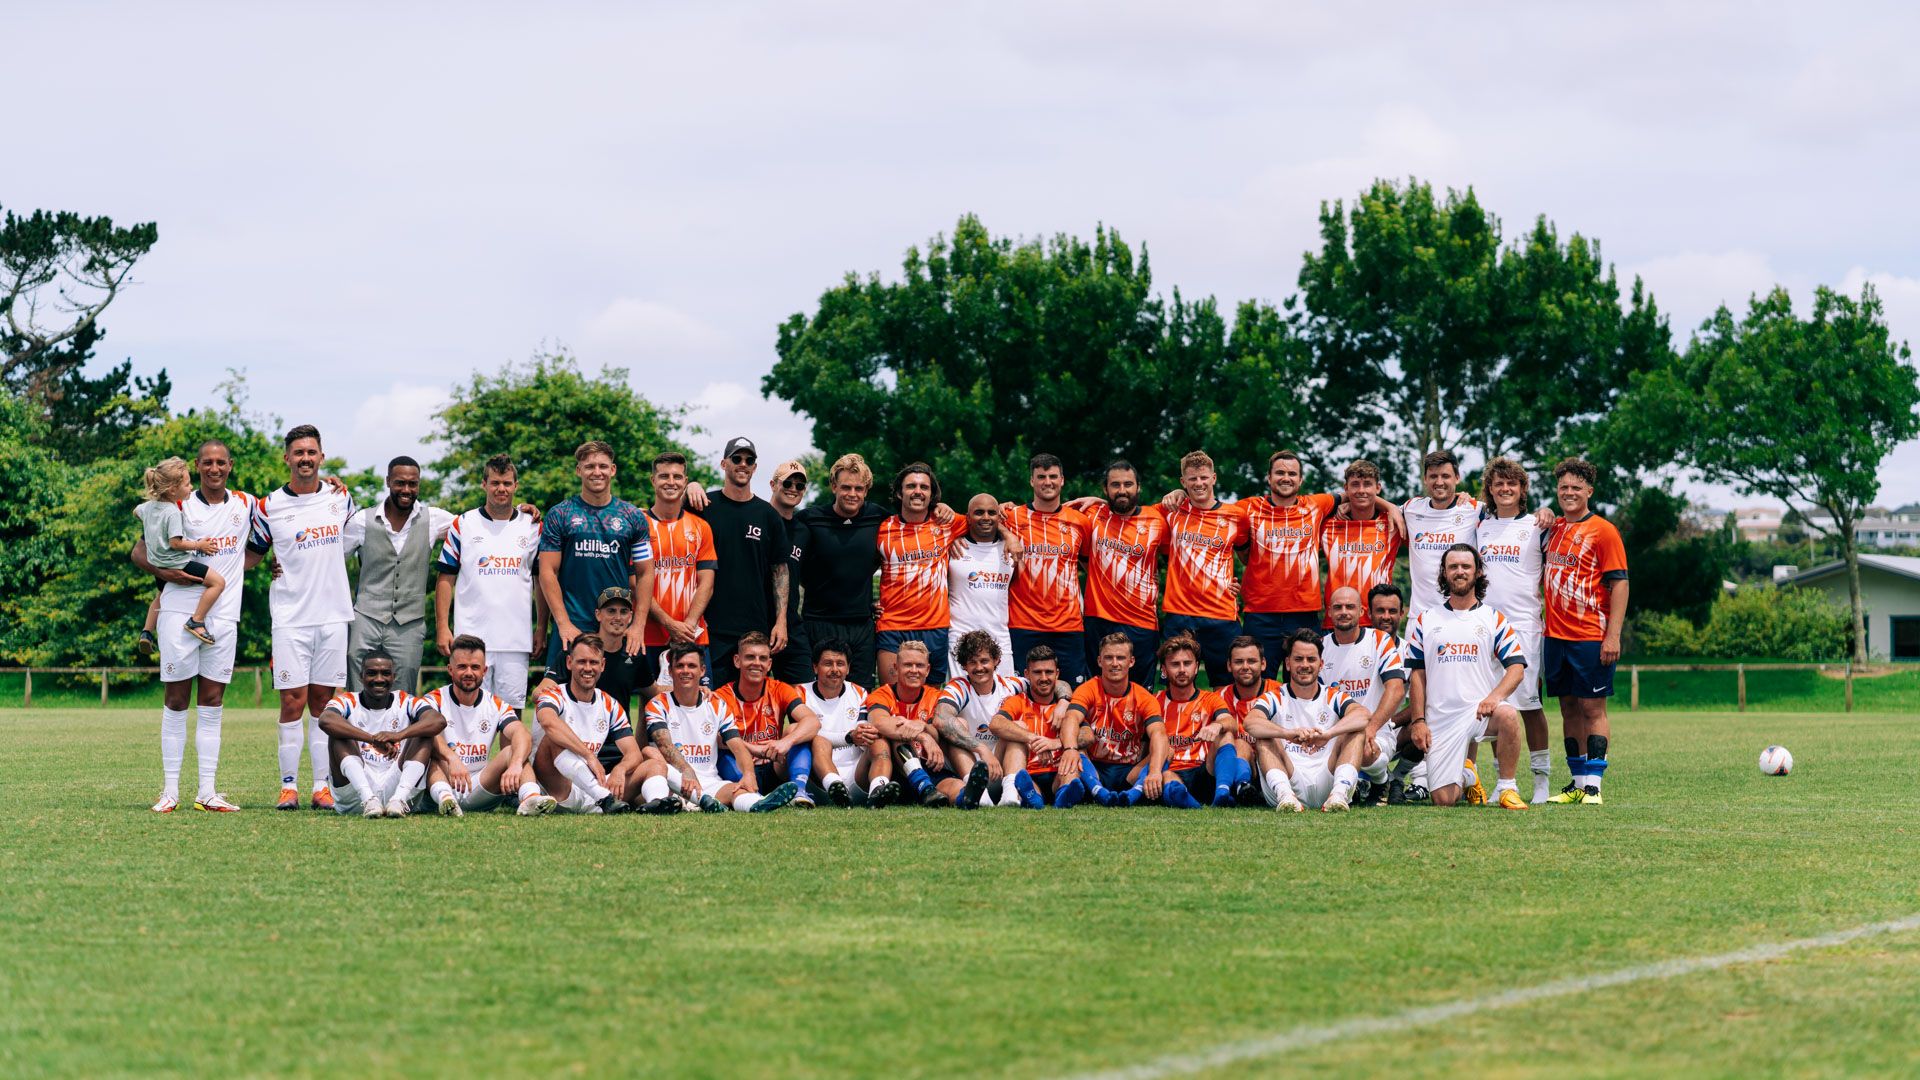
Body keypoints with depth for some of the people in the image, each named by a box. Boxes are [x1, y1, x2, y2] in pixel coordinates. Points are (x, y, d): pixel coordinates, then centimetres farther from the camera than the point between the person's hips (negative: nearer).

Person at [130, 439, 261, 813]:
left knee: (212, 704, 3)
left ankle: (207, 792, 4)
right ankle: (170, 790, 1)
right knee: (176, 701, -1)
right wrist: (164, 572, -16)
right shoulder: (179, 506, 0)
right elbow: (139, 551, 2)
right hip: (180, 611, -3)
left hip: (223, 615, 3)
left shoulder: (246, 505, 9)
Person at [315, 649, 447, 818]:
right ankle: (368, 799, -37)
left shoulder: (406, 703, 7)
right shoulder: (348, 702, 4)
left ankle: (399, 800, -32)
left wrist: (398, 735, -33)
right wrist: (373, 739, -34)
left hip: (395, 787, 1)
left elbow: (439, 721, -15)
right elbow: (325, 720, -22)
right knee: (339, 734, -17)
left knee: (424, 734, -11)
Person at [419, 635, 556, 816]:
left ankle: (530, 799, -46)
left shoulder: (496, 705, 7)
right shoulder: (436, 701, 0)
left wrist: (516, 764, -36)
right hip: (446, 785, -2)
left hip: (480, 793, 2)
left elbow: (522, 736, -13)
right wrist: (452, 759, -43)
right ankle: (444, 798, -55)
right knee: (433, 751, -28)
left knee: (514, 751, -18)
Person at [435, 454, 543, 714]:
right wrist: (442, 627, -4)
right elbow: (446, 579, 5)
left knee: (512, 709, 1)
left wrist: (541, 629, 6)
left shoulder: (533, 527, 9)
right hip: (471, 637, -1)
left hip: (517, 640, 1)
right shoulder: (463, 525, 5)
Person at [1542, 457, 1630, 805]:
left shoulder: (1603, 531, -6)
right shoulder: (1554, 529, 12)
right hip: (1556, 634, 6)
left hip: (1591, 638, -6)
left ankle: (1593, 785, -5)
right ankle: (1577, 782, 13)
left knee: (1592, 708, -5)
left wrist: (1613, 635, -17)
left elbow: (1619, 584, -10)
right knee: (1569, 708, 8)